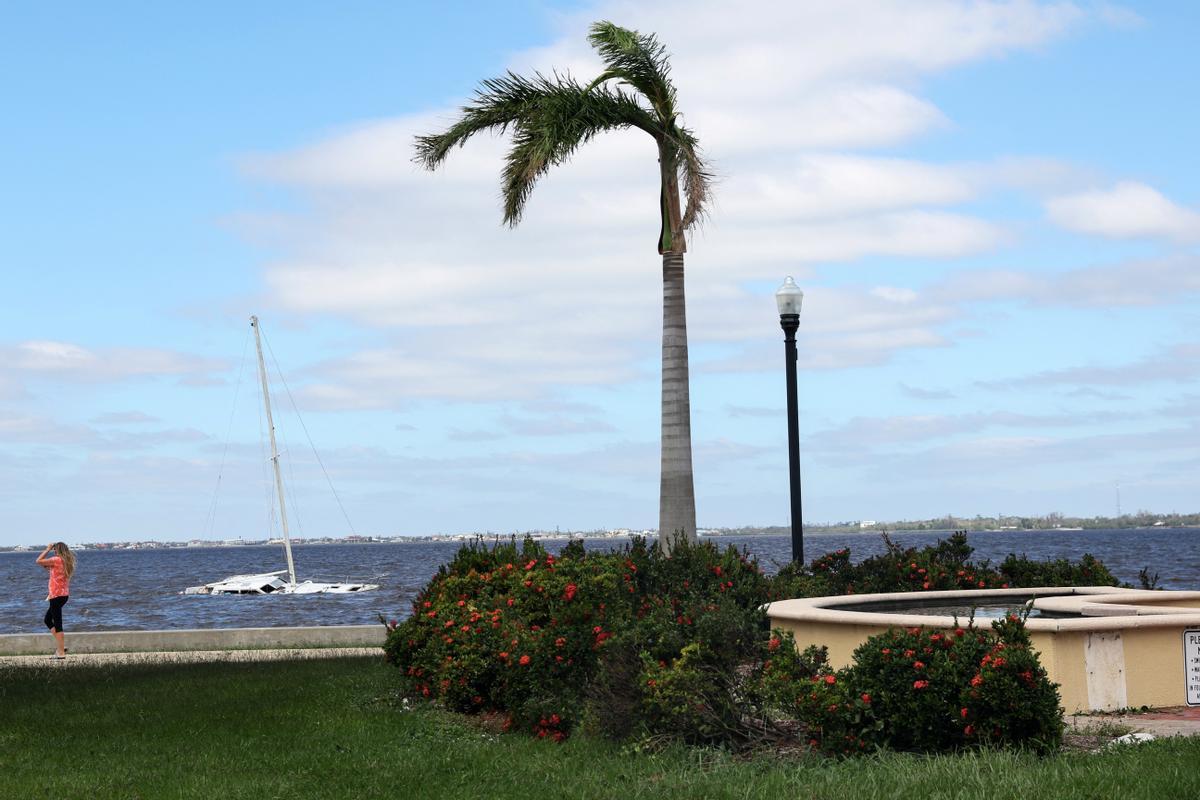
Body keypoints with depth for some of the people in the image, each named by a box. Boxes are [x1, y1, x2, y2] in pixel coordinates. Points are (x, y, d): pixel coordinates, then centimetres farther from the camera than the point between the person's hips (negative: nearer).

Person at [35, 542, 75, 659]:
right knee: (47, 620, 19)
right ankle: (62, 645, 15)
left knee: (57, 624, -5)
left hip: (57, 595, -9)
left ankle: (61, 652, -5)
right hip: (64, 595, 9)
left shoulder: (57, 559, -14)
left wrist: (47, 549, -4)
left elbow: (39, 561, -11)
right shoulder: (67, 561, 11)